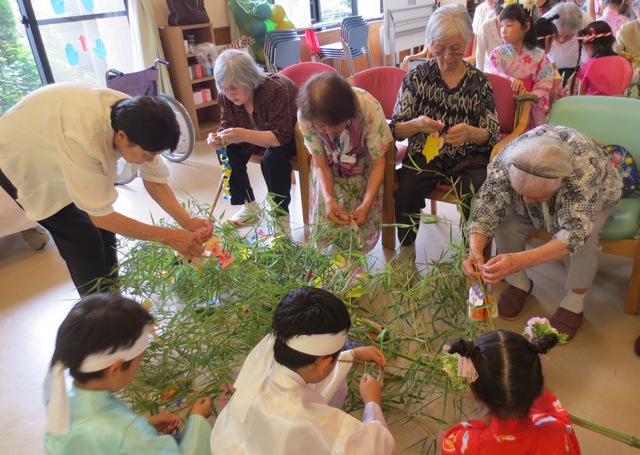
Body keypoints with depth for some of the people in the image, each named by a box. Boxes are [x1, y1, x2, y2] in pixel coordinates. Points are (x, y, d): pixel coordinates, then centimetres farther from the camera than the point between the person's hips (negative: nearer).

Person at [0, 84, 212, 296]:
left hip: (54, 153, 6)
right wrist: (167, 236, -34)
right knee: (85, 241, -9)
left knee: (103, 228, 4)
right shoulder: (80, 135, -45)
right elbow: (100, 215, -35)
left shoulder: (136, 118, -25)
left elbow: (154, 181, -14)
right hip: (22, 164, -6)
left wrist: (188, 221, -26)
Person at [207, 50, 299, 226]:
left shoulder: (274, 89, -34)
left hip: (292, 134, -6)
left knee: (272, 159, -35)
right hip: (261, 134, 7)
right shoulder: (226, 96, -15)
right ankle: (248, 206, 2)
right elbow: (227, 127, -7)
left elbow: (282, 136, -37)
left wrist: (245, 135, -50)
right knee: (228, 152, -15)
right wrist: (218, 139, -33)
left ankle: (281, 215, -16)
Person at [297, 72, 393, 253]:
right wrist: (328, 199, -35)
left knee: (360, 220, -18)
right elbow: (321, 165, -17)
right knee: (326, 217, -16)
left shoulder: (369, 107, -36)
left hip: (365, 166, -1)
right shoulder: (305, 116, -29)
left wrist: (366, 204, -36)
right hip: (332, 167, 2)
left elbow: (379, 163, -23)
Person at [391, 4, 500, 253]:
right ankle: (406, 250, -2)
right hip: (424, 155, 0)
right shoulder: (417, 76, 2)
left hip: (467, 159, 1)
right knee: (404, 192, -29)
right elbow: (395, 130, 0)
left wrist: (470, 133, -23)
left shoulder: (479, 81, 3)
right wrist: (415, 125, -24)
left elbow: (492, 135, 1)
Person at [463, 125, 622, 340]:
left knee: (583, 237, -32)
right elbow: (486, 207, -33)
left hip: (592, 198, -2)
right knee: (506, 224, -25)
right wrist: (475, 251, -53)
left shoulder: (584, 167, -45)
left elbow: (574, 233, -48)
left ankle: (574, 303, -7)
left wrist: (519, 261, -62)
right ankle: (519, 283, 2)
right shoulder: (504, 161, -37)